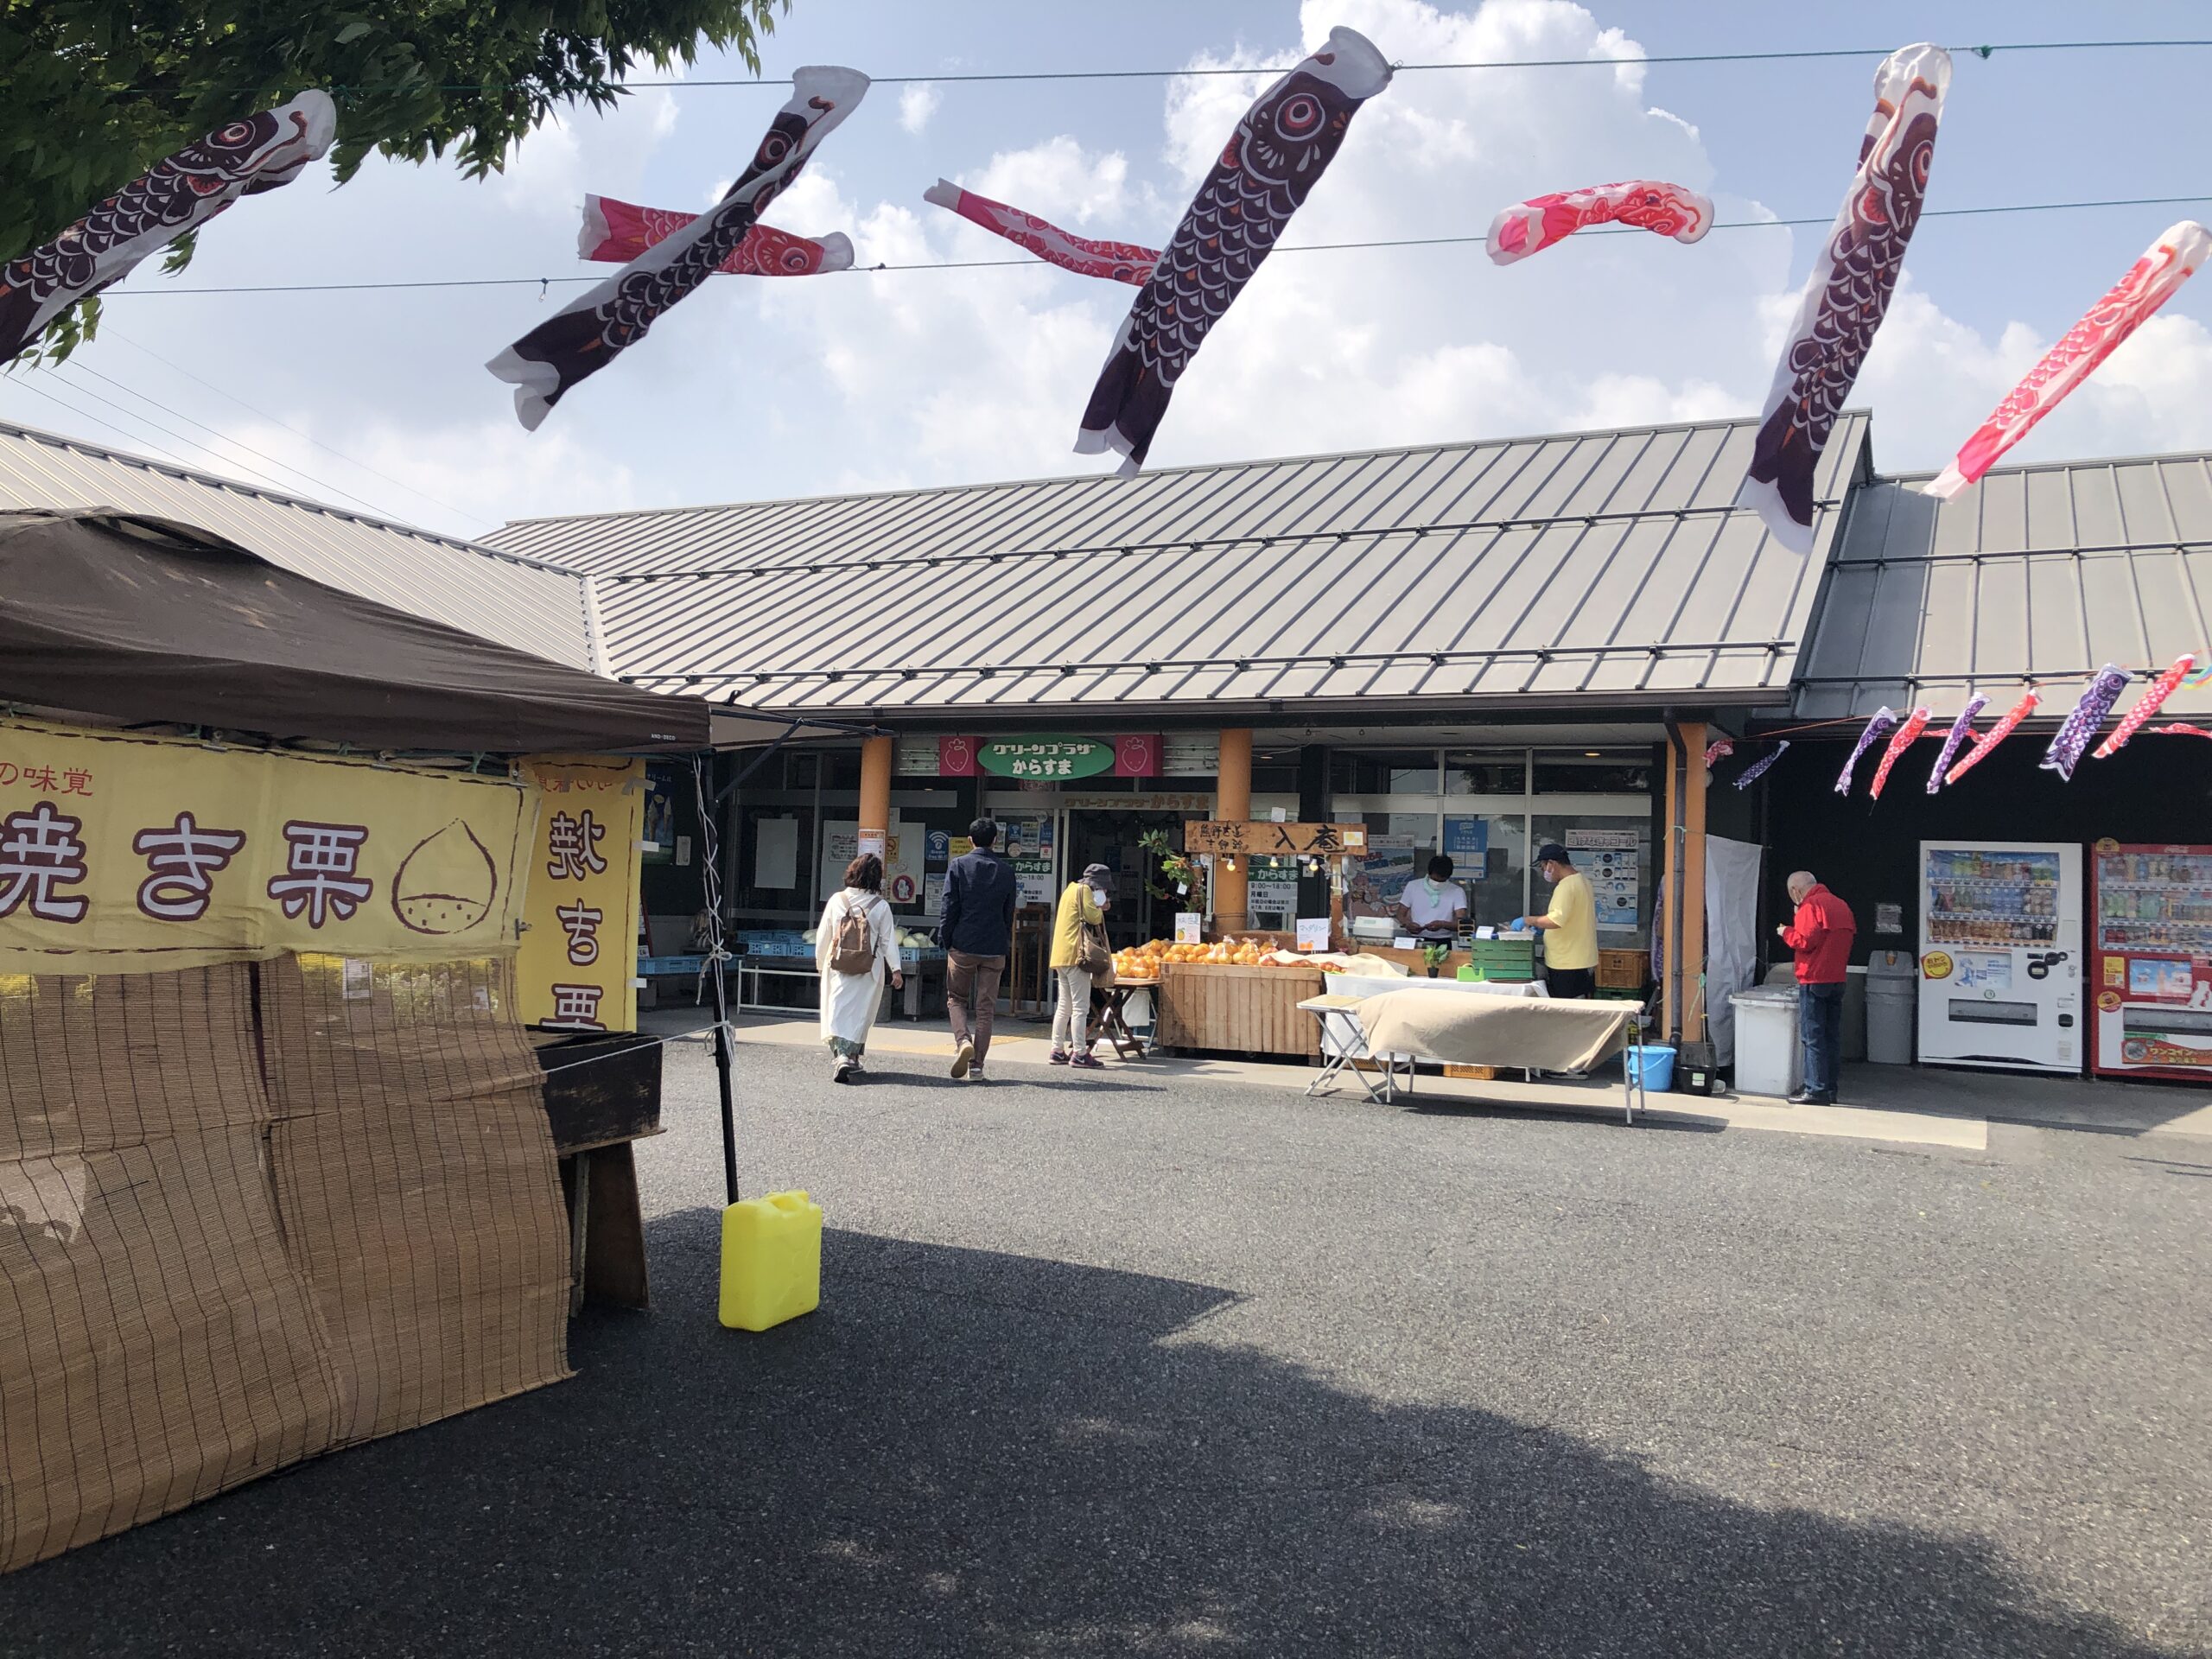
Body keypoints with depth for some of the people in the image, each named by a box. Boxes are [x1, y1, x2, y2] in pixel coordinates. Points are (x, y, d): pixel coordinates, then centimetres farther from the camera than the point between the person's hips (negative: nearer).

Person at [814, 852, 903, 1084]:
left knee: (837, 1010, 1)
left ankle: (839, 1054, -17)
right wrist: (896, 969, 4)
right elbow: (888, 940, -2)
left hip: (838, 965, 0)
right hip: (869, 967, 0)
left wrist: (820, 962, 19)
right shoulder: (881, 906, -5)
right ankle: (850, 1057, 12)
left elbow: (823, 935, 6)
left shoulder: (837, 900, -2)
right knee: (860, 1013, 11)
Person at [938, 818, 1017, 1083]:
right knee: (986, 1007, 6)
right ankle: (977, 1065, 4)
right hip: (995, 949, 2)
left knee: (956, 998, 14)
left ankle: (963, 1041, -11)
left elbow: (950, 906, -4)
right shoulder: (1006, 871, 6)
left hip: (963, 945, -2)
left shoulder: (958, 865, -2)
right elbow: (1009, 913, 10)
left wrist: (945, 940, 4)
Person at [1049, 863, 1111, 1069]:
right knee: (1081, 1006, -9)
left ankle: (1057, 1051, 13)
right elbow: (1093, 917, -17)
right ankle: (1080, 1053, -10)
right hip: (1075, 955, -10)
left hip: (1061, 956, 10)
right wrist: (1100, 910, 3)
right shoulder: (1084, 890, -6)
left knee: (1064, 1006, 13)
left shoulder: (1071, 890, 24)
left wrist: (1097, 909, 13)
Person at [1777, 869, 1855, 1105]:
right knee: (1832, 1036, 11)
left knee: (1812, 1036, -5)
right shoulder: (1841, 905, 14)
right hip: (1837, 979, 9)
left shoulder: (1811, 906, -13)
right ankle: (1830, 1089, 15)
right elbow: (1851, 936, 19)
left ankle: (1816, 1090, -6)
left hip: (1814, 980, -8)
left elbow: (1805, 941, -19)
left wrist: (1786, 932, -3)